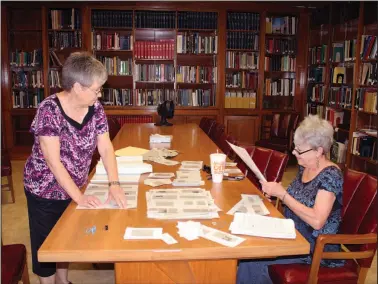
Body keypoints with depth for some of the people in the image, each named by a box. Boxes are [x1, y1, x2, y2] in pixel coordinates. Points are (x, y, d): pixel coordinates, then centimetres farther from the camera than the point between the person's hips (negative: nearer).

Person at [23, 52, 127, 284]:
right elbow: (53, 161, -26)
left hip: (74, 187, 6)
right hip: (46, 191, -5)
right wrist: (79, 197, -28)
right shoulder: (50, 110, -25)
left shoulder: (95, 108, -9)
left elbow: (106, 148, -10)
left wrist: (114, 184, -22)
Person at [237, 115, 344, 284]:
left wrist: (282, 194, -26)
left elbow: (317, 221, -29)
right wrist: (275, 192, -5)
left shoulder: (330, 175, -21)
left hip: (315, 246, -7)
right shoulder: (304, 167, 3)